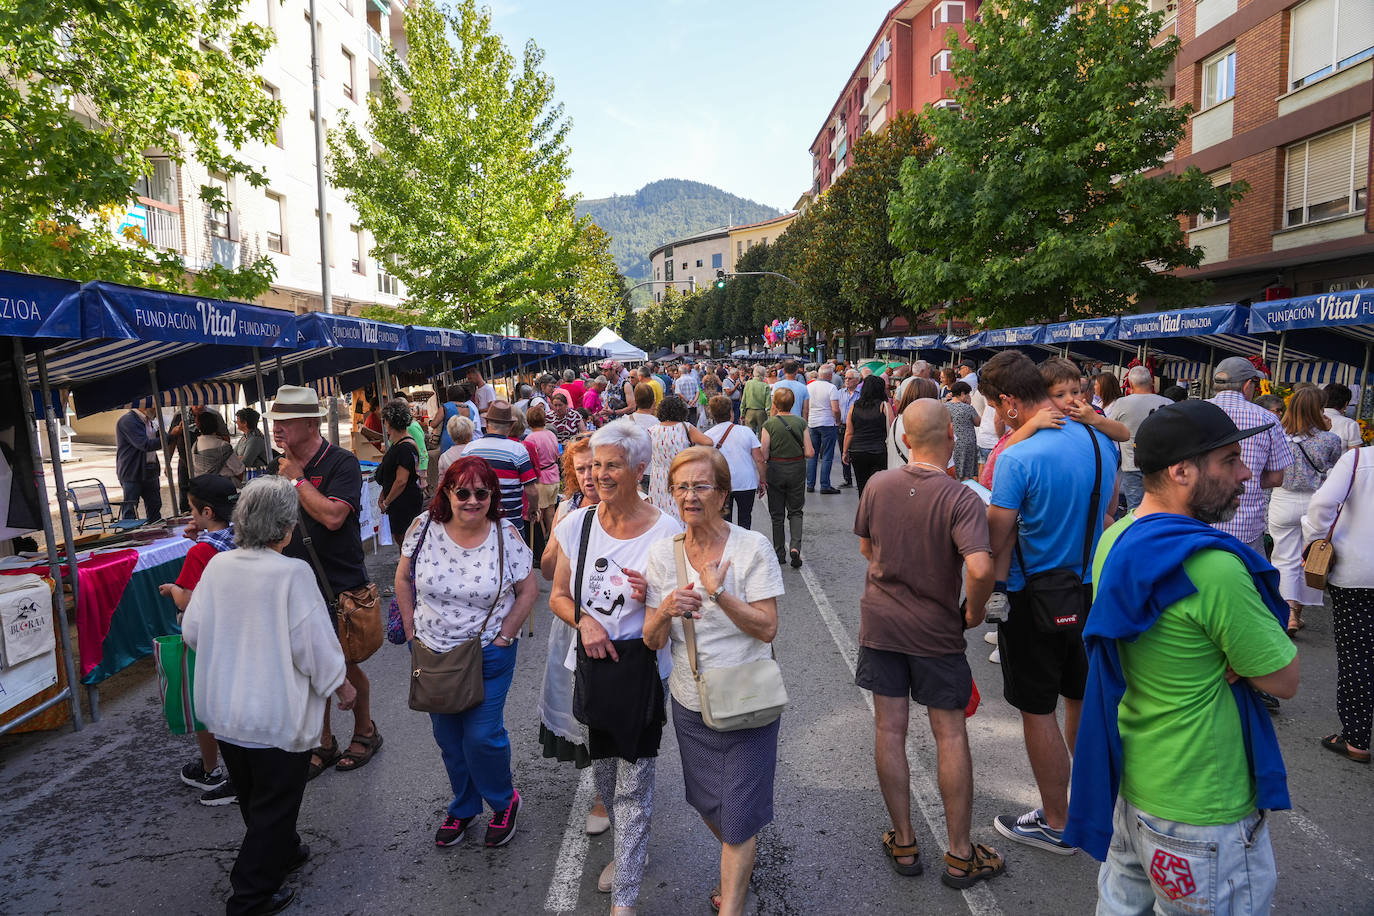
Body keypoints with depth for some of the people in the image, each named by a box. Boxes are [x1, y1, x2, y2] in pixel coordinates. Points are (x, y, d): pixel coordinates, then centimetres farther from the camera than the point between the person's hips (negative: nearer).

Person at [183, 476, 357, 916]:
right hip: (277, 716, -6)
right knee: (275, 804, 12)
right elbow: (315, 644, -19)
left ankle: (283, 853, 46)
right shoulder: (293, 574, -23)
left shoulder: (217, 566, -6)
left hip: (223, 710, 7)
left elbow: (192, 631, 3)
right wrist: (342, 686, -2)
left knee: (252, 797, 25)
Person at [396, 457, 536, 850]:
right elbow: (403, 579, 4)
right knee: (447, 736, 16)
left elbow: (528, 589, -4)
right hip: (434, 652, 3)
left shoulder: (506, 534, -13)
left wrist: (505, 635, -8)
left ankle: (504, 802, 28)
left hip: (490, 655, -3)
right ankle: (463, 807, 40)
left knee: (482, 736, -2)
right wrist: (412, 630, 2)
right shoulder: (424, 527, -8)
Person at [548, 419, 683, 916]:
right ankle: (626, 849, 48)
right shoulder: (576, 524, -2)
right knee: (602, 768, 21)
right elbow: (558, 596, 7)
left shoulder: (666, 529, -12)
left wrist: (652, 595, -23)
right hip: (591, 660, 4)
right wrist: (584, 619, -13)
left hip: (643, 664, -4)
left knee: (632, 785, 2)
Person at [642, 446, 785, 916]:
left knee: (739, 815, 3)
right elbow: (653, 641, -4)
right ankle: (739, 865, 52)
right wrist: (666, 610, -26)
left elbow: (767, 629, -16)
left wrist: (719, 594, -29)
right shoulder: (663, 551, -4)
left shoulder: (752, 547, -14)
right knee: (708, 804, 22)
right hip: (690, 702, 4)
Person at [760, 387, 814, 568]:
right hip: (797, 469, 2)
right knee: (795, 511, 14)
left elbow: (764, 455, -12)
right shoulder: (801, 423, -5)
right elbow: (809, 452, -7)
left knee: (777, 514, 12)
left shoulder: (769, 424, -12)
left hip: (775, 470, -1)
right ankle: (795, 546, -6)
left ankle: (780, 553, 17)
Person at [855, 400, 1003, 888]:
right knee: (950, 736, 11)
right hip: (935, 630, -3)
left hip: (880, 623, 3)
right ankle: (960, 855, 22)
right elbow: (980, 568, -30)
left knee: (889, 730, 11)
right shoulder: (962, 499, -18)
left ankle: (904, 843, 24)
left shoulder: (877, 485, -6)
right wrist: (974, 610, -11)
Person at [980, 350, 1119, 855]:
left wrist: (985, 595, -2)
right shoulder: (1100, 440, 0)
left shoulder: (1016, 459, -23)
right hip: (1090, 589, 7)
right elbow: (1108, 510, 13)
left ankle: (1056, 823, 24)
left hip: (1036, 599, -7)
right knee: (1084, 699, 22)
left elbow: (996, 542, -18)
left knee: (1037, 709, 9)